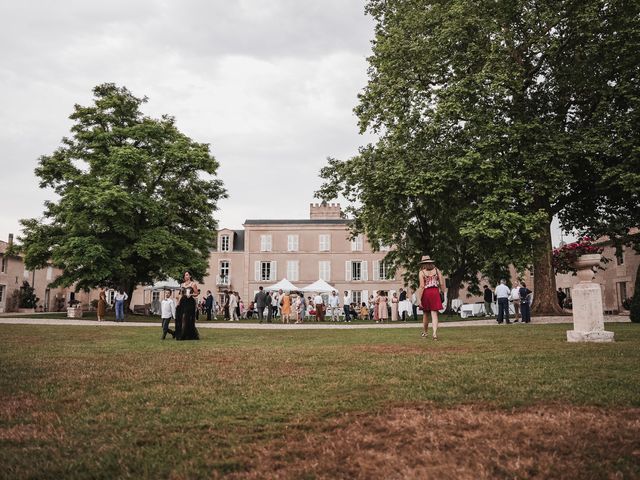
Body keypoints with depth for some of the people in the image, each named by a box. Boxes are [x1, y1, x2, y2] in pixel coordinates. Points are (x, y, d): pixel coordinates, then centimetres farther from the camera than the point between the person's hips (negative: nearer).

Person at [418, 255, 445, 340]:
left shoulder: (421, 272, -3)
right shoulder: (436, 270, 6)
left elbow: (422, 286, -10)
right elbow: (442, 283, 1)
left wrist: (420, 299, -8)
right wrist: (442, 292, 11)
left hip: (426, 293, -1)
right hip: (435, 292, 1)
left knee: (425, 314, 14)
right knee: (434, 314, -1)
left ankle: (425, 332, 27)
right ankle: (435, 333, -14)